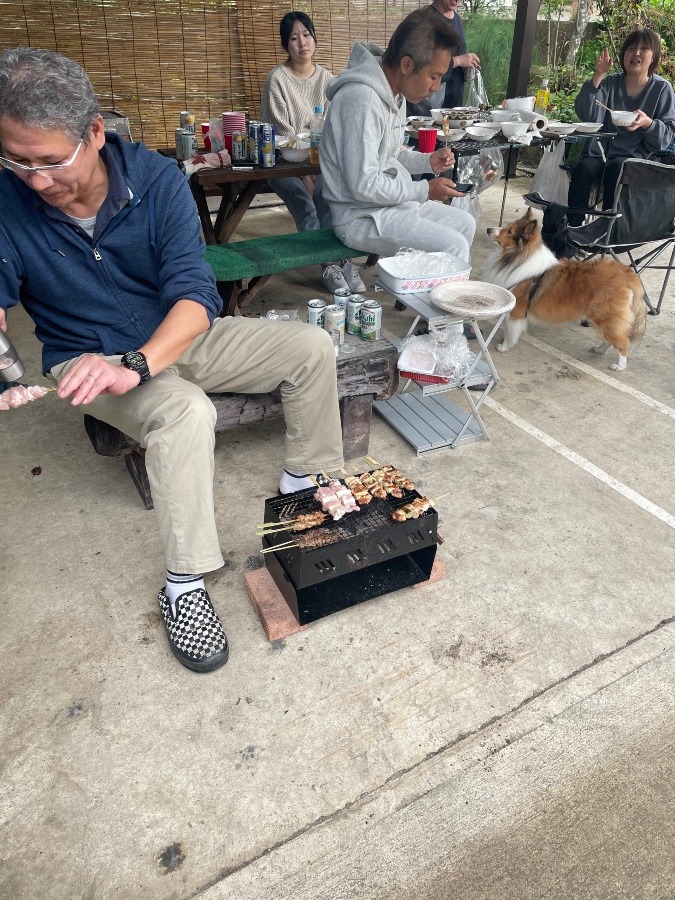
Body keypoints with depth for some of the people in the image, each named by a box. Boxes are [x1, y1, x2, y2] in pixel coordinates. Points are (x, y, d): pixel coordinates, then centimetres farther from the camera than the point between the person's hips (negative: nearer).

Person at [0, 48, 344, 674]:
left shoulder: (156, 180, -14)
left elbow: (195, 294, -23)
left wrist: (135, 365, -40)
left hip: (180, 336, 3)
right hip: (89, 363, -2)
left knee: (311, 346, -10)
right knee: (185, 411, -36)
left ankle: (306, 482, 4)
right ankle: (183, 585, -24)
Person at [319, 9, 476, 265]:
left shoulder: (395, 93, 8)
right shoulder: (361, 98, -23)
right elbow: (363, 185, -28)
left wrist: (428, 161, 2)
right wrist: (425, 190, -18)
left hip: (393, 200, 10)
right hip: (362, 215, -10)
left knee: (464, 223, 16)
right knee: (452, 246, -20)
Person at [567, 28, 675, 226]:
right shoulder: (610, 83, 13)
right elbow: (587, 116, -3)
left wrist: (647, 123, -17)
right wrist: (598, 76, -10)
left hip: (636, 157, -1)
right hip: (599, 153, 2)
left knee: (617, 168, -35)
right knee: (583, 168, -31)